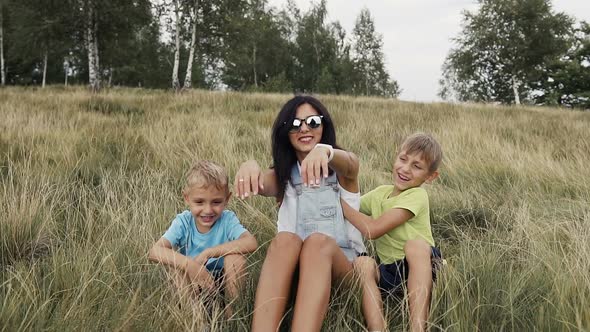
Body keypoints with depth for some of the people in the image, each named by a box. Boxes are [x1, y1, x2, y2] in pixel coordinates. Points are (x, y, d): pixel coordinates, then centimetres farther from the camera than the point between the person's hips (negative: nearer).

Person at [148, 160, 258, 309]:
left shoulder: (227, 219, -17)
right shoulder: (183, 222, -15)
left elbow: (251, 243, -36)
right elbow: (154, 252, -29)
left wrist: (208, 253, -36)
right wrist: (190, 264, -44)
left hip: (223, 280, 0)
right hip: (192, 281, 1)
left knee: (235, 256, -29)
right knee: (178, 264, -28)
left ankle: (233, 309, -10)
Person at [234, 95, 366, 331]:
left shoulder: (343, 169, 6)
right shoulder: (283, 174, 11)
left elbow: (347, 165, -21)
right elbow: (262, 185, -14)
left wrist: (325, 151, -46)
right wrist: (250, 166, -39)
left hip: (343, 262, -1)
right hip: (293, 267, 2)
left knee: (317, 241, -34)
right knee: (284, 240, -32)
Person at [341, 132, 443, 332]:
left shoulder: (417, 196, -11)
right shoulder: (380, 193, 11)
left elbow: (372, 229, -19)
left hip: (421, 269, -5)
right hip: (390, 274, 5)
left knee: (415, 243, -36)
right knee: (363, 264, -27)